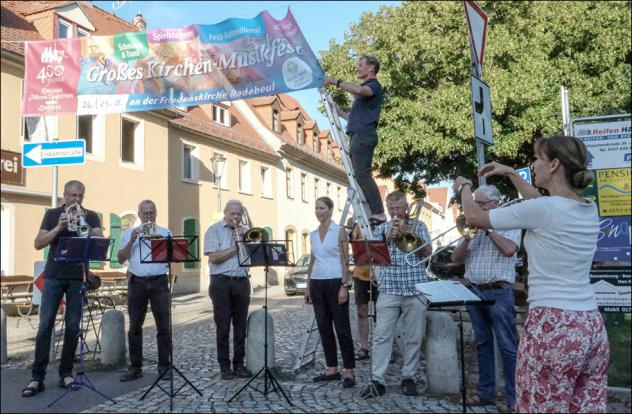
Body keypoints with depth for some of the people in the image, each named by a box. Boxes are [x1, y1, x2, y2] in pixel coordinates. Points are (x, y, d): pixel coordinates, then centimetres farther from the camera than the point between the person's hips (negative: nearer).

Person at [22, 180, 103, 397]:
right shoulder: (52, 214, 6)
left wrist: (83, 223, -20)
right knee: (45, 325, -3)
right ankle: (37, 377, 2)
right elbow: (38, 244, -1)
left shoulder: (91, 216, 6)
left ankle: (66, 373, 12)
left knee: (73, 327, 3)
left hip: (78, 277, 0)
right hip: (54, 276, 0)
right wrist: (59, 227, -15)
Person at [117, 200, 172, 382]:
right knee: (135, 327, 4)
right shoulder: (130, 233, 13)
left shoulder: (165, 233, 10)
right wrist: (131, 241, -9)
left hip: (159, 282, -1)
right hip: (137, 282, 1)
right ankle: (135, 367, 12)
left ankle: (164, 366, 7)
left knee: (163, 326, -1)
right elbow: (121, 259, 5)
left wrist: (156, 237, -13)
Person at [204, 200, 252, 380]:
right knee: (223, 326, 1)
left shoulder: (243, 231, 15)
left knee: (240, 325, 6)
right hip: (222, 283, -4)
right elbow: (213, 258, -11)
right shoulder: (214, 230, 0)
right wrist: (236, 247, -8)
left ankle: (239, 363, 15)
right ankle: (224, 366, 10)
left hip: (242, 282, 4)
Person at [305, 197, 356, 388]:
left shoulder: (339, 231, -4)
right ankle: (332, 369, 17)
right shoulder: (313, 234, 12)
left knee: (342, 328, -2)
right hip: (317, 283, 6)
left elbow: (345, 260, -8)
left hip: (335, 282, -6)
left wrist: (344, 286, -16)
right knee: (324, 327, 8)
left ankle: (349, 372, 4)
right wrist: (308, 286, 11)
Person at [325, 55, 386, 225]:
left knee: (362, 174, -18)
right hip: (358, 135, 10)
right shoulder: (364, 90, 29)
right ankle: (367, 213, 7)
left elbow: (358, 90, -25)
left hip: (363, 135, -10)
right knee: (359, 176, 6)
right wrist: (338, 112, 28)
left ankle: (379, 213, -20)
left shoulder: (374, 86, 0)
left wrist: (337, 81, -15)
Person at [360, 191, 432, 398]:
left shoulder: (418, 226, 9)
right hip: (388, 289, 1)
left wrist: (407, 231, -10)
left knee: (413, 337, 4)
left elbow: (428, 252, -3)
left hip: (415, 289, 0)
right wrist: (388, 238, -11)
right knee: (382, 336, -3)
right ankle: (378, 381, 1)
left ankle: (408, 378, 16)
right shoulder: (380, 229, 11)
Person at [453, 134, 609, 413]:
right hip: (592, 326, 8)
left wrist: (464, 188, 15)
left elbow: (475, 217, -4)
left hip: (553, 327, -8)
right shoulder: (589, 209, 7)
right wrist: (511, 174, 30)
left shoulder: (543, 210, -15)